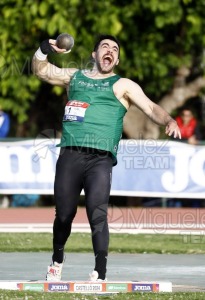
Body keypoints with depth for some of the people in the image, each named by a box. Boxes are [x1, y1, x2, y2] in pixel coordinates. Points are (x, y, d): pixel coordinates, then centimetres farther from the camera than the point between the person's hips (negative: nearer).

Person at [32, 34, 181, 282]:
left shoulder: (122, 85, 12)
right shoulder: (75, 77, 22)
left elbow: (151, 108, 2)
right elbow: (40, 70, 27)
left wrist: (168, 121, -18)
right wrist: (45, 49, 7)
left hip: (100, 159, -3)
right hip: (70, 156, 3)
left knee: (97, 215, -19)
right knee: (64, 215, 6)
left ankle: (100, 274, -23)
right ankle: (57, 262, 30)